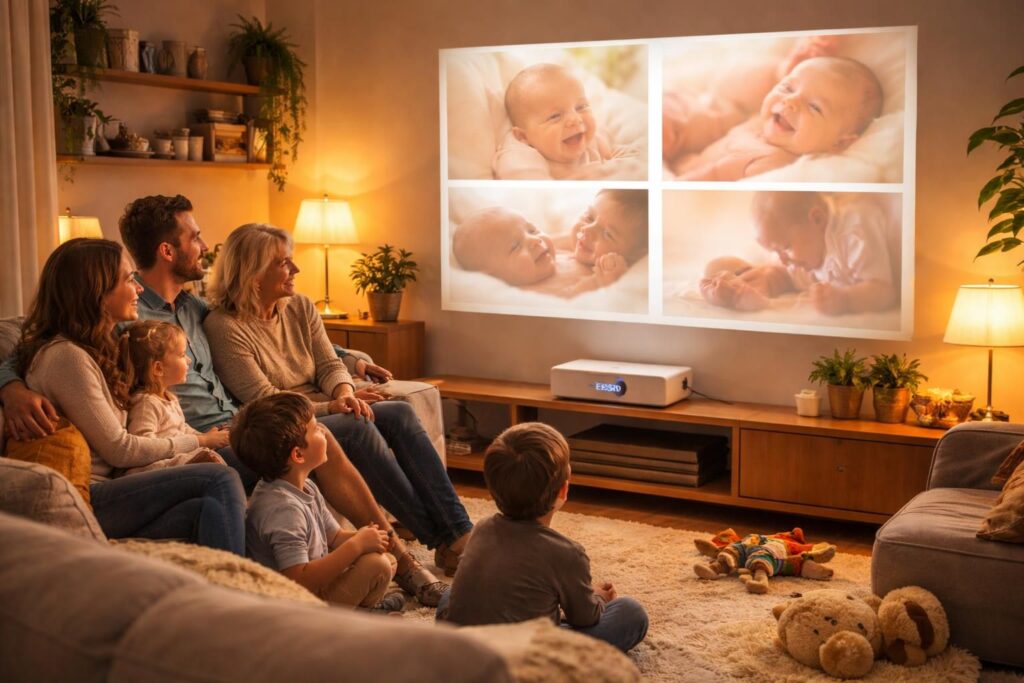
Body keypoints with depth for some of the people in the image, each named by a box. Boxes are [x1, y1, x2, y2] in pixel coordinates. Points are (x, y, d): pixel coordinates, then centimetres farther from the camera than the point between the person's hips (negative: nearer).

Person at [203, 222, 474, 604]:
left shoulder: (300, 308, 12)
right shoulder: (223, 327, -10)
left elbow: (330, 364, 7)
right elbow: (264, 401, -15)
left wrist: (344, 393, -16)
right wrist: (329, 408, -21)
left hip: (328, 413, 7)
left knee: (401, 413, -20)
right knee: (360, 430, -32)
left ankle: (458, 531, -26)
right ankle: (442, 543, -30)